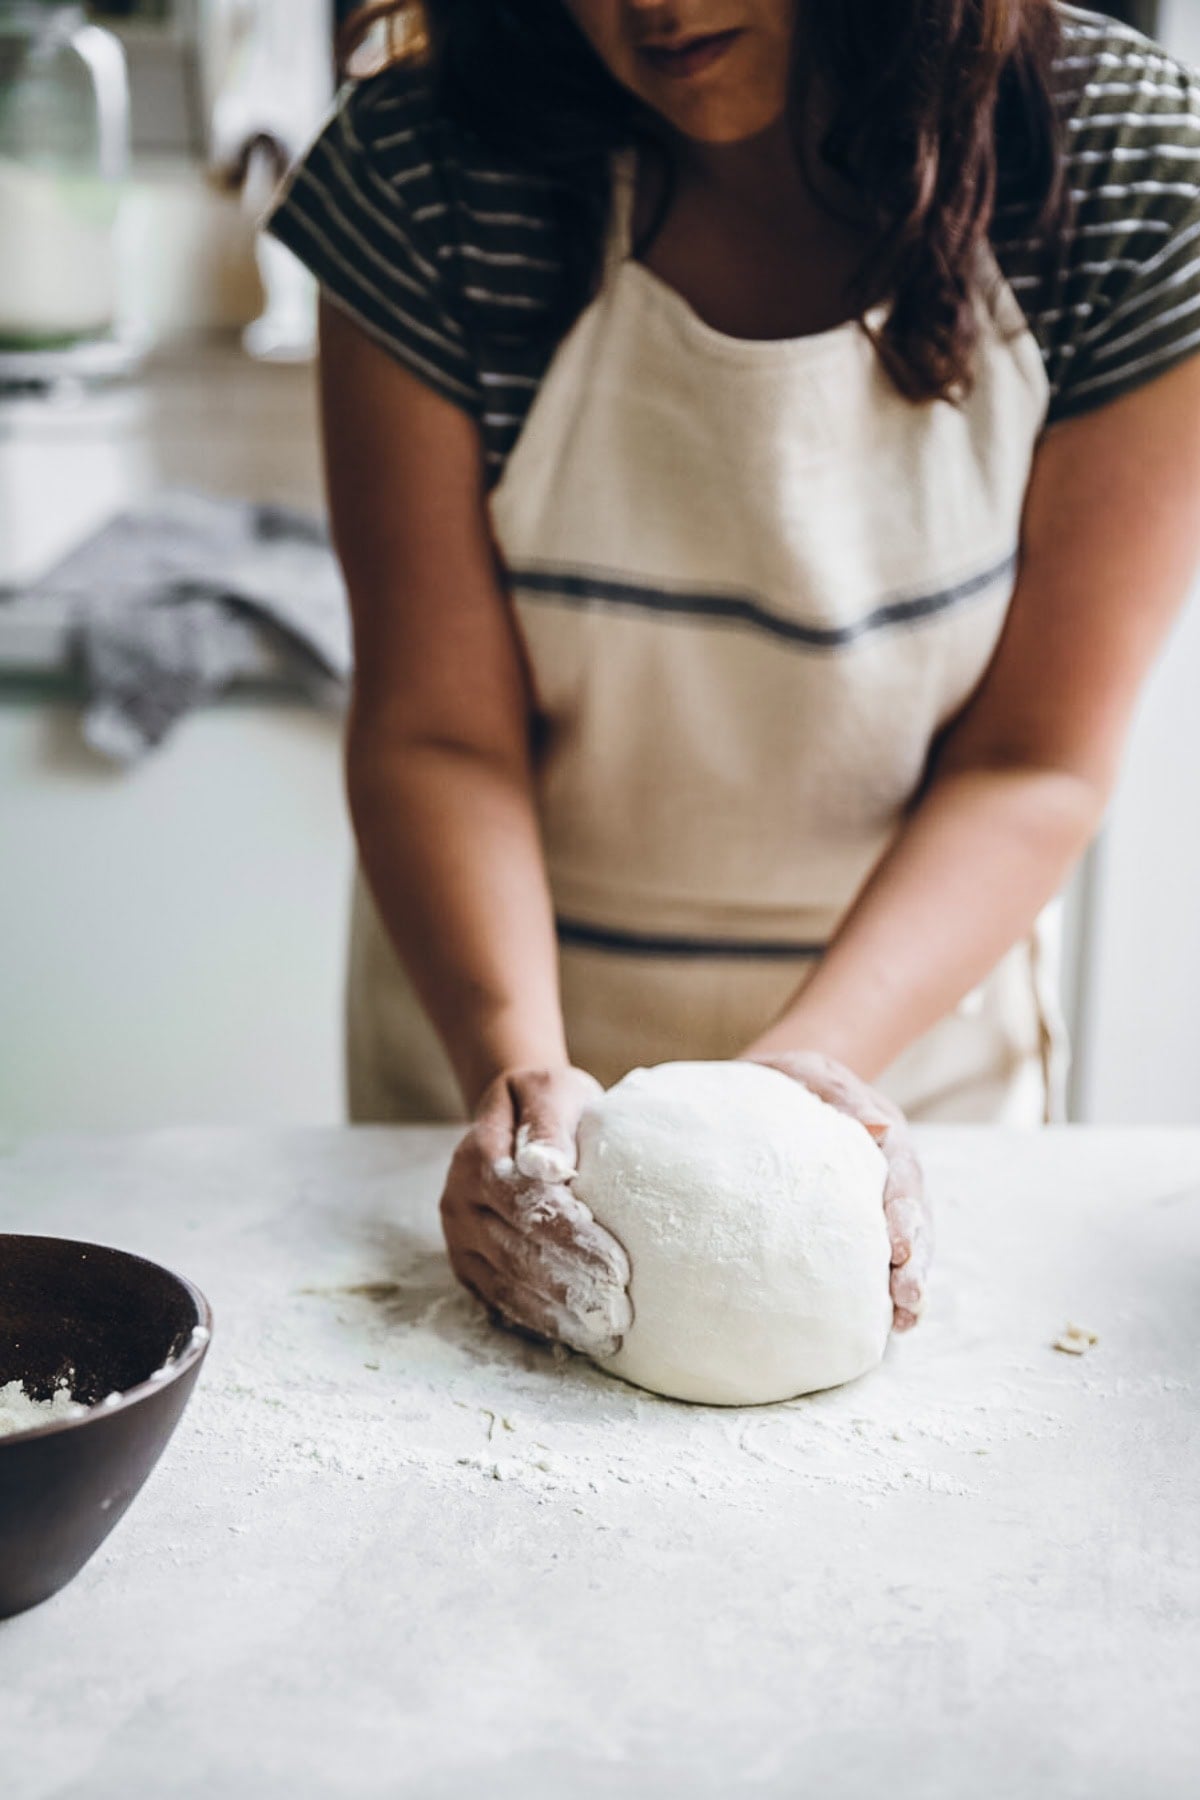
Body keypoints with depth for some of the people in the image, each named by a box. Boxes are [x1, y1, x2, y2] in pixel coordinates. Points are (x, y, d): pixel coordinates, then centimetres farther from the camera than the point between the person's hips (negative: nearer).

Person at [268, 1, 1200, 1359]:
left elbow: (1034, 760, -15)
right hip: (510, 1045, 0)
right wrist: (515, 1064, -32)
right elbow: (438, 732, -17)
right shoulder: (423, 179, -18)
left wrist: (814, 1061, -28)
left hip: (912, 1041, 1)